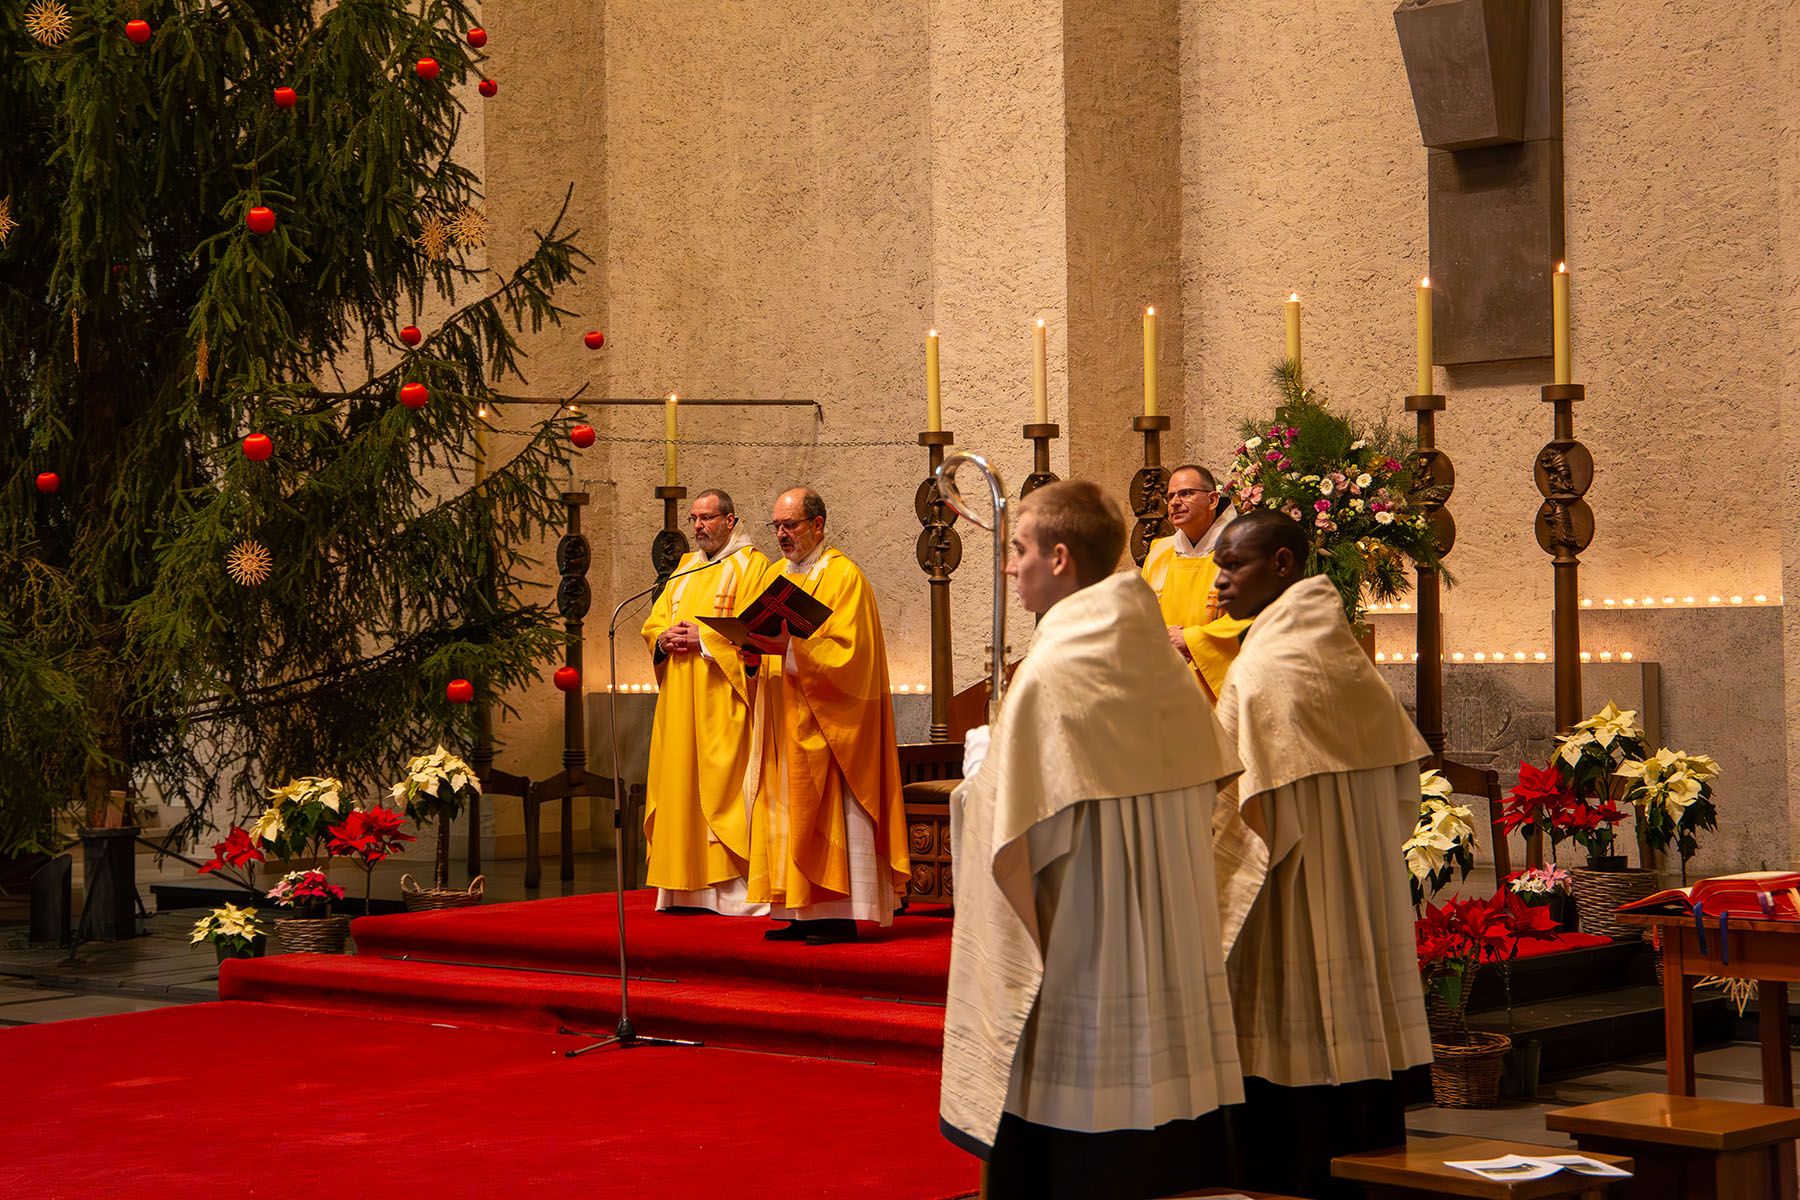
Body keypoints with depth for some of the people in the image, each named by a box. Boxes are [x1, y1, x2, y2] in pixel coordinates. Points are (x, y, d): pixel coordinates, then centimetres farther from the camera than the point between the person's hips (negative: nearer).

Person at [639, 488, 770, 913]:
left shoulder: (751, 566, -1)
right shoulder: (686, 568, 21)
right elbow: (653, 622, 19)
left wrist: (703, 638, -15)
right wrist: (664, 638, -3)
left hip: (723, 699, -7)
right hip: (680, 699, 7)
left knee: (725, 780, -11)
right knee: (682, 781, 4)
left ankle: (736, 888, -11)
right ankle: (686, 886, 6)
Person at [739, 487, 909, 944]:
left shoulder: (844, 577, -7)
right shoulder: (774, 575, 15)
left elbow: (848, 652, -16)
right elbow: (763, 635, 16)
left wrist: (790, 648, -25)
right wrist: (754, 654, -6)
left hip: (825, 723, -7)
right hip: (782, 725, 7)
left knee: (829, 812, -8)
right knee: (786, 815, 4)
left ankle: (839, 915, -6)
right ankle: (800, 914, 7)